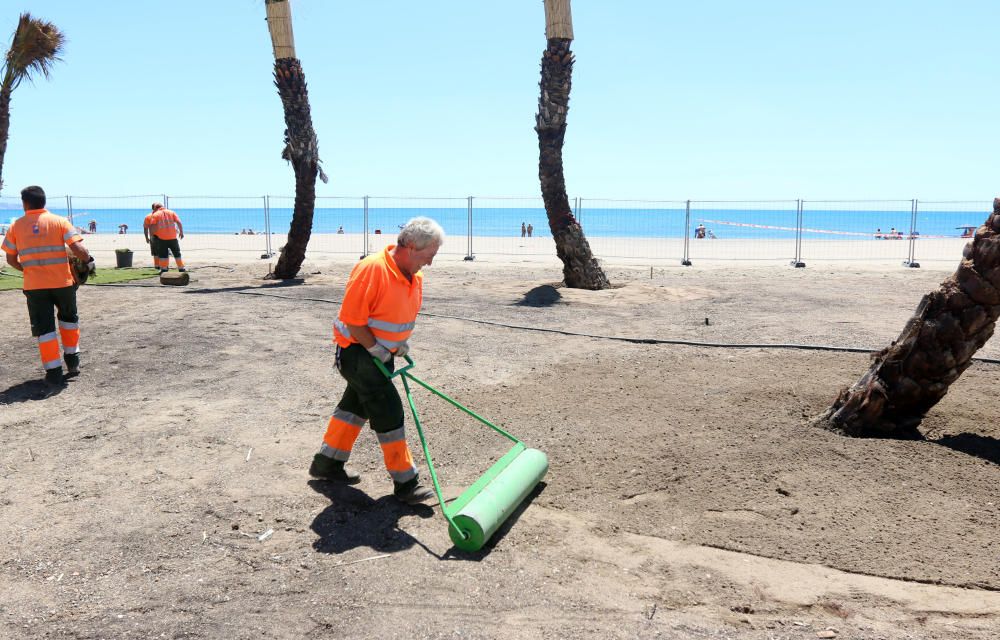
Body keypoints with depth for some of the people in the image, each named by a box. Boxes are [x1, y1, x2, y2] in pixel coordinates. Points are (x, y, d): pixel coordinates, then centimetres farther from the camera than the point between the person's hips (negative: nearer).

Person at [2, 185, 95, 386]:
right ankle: (72, 361, 26)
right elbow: (78, 248, -13)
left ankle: (54, 372, 4)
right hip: (63, 282, 0)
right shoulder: (59, 221, -2)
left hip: (34, 286, 0)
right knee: (69, 318, 24)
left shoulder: (16, 226, 3)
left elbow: (11, 259, 8)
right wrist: (89, 261, 5)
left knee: (44, 328, 7)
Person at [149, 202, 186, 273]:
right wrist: (181, 232, 6)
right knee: (177, 253, 11)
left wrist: (154, 233, 6)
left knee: (163, 254, 7)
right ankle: (181, 268, 12)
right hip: (173, 237, 2)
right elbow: (179, 222, -1)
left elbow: (152, 226, -10)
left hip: (162, 238, -2)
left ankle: (164, 268, 7)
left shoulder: (156, 214, 0)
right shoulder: (171, 212, 7)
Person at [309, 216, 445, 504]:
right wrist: (375, 349, -20)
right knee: (389, 411, -7)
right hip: (358, 351, -9)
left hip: (382, 352, 9)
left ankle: (327, 463, 35)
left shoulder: (415, 276, 1)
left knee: (356, 405, 19)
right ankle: (405, 483, 2)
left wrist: (402, 341, 3)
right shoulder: (372, 269, -27)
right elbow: (352, 318, -25)